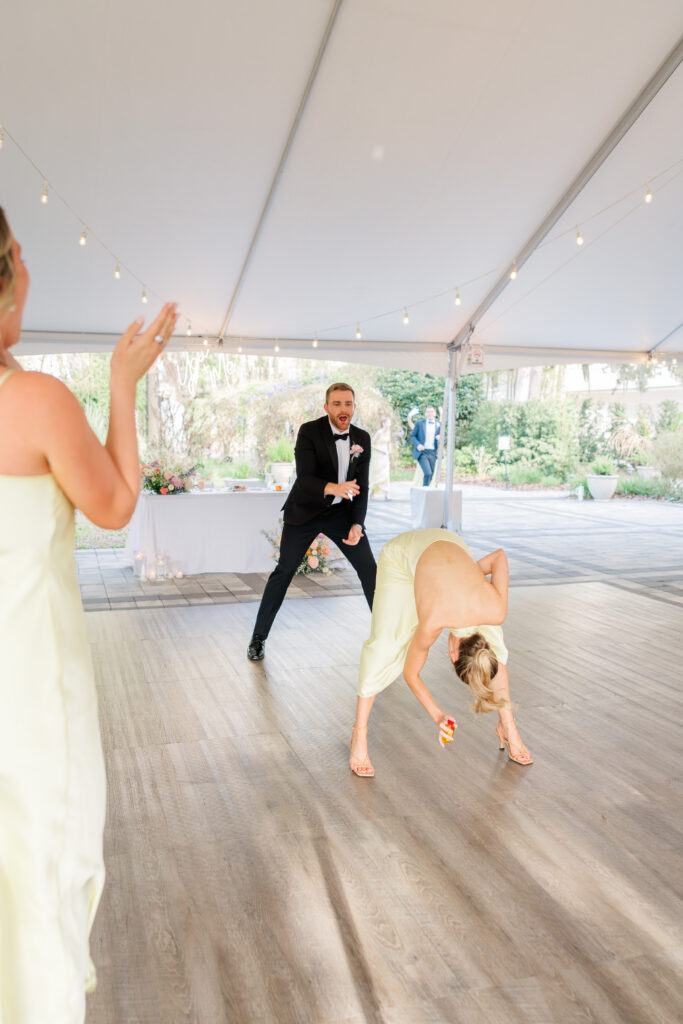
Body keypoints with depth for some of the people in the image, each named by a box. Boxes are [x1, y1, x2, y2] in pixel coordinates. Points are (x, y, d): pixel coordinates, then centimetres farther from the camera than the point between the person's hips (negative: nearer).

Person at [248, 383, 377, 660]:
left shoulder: (362, 438, -2)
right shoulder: (309, 432, -16)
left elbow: (361, 488, 0)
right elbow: (304, 479, -25)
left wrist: (357, 524, -11)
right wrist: (333, 488, -44)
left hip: (341, 511, 4)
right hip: (305, 510, -3)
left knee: (369, 569, 0)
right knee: (284, 571, -3)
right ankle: (258, 637, 8)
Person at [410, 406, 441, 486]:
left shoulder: (439, 424, 10)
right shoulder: (420, 423, 4)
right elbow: (412, 436, 6)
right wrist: (417, 445, -13)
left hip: (432, 453, 3)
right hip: (422, 452, -3)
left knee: (430, 474, 6)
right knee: (428, 473, -20)